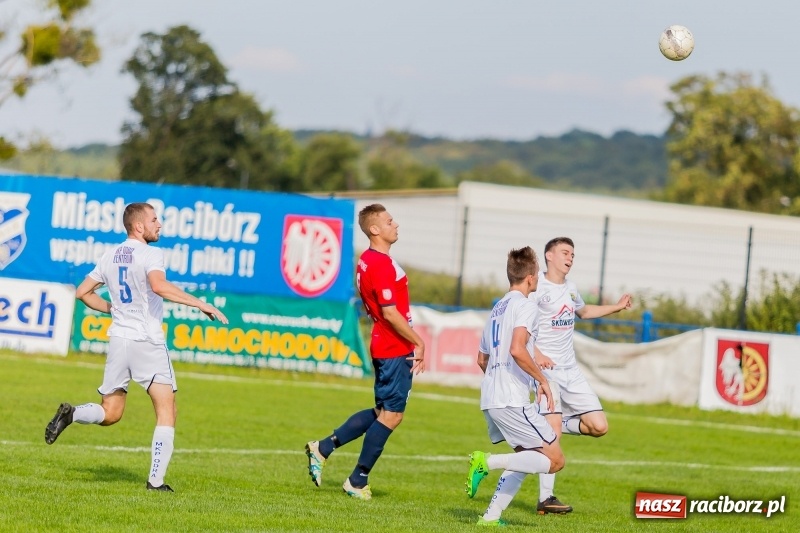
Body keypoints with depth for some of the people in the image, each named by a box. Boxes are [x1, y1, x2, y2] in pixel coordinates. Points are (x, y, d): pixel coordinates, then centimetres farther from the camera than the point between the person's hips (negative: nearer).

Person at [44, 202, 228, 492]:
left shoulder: (110, 256, 11)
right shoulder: (150, 254, -10)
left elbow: (82, 292, 17)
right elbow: (159, 286, -29)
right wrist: (200, 304, -27)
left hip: (118, 338, 6)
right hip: (147, 340, -6)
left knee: (110, 414, 15)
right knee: (167, 412, 0)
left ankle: (70, 414, -14)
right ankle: (156, 481, -8)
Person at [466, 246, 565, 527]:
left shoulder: (498, 308, 19)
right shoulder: (526, 306, -9)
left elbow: (482, 359, 27)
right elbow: (517, 350, -24)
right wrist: (542, 380, -14)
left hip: (490, 398, 9)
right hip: (512, 400, -9)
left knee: (526, 456, 21)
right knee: (554, 460, -5)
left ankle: (491, 516, 11)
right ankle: (487, 462, -17)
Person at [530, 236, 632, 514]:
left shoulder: (570, 289, 15)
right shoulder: (538, 288, -9)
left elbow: (584, 311, 38)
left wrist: (617, 307, 32)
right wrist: (535, 352, -31)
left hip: (571, 371, 7)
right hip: (546, 368, -7)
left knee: (599, 426, -4)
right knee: (553, 435, -15)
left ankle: (552, 424, 16)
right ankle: (545, 499, -9)